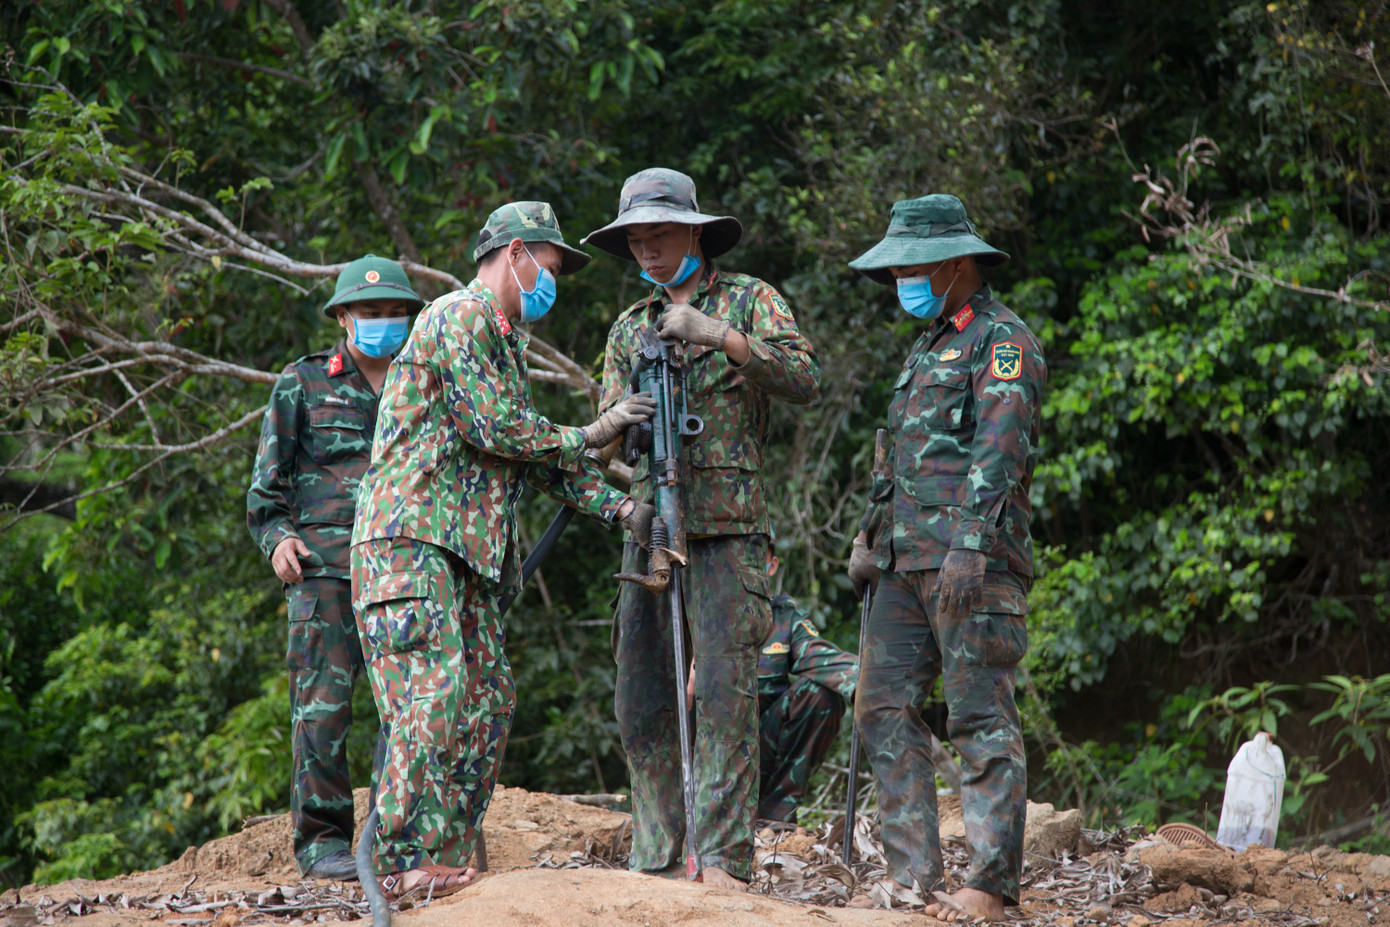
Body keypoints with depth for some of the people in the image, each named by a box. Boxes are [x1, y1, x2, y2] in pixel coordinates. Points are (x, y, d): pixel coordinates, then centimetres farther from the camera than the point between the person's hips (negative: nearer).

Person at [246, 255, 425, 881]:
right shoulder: (302, 384, 11)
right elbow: (266, 483, 11)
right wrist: (276, 539, -6)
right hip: (325, 565, -3)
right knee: (323, 701, -10)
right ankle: (322, 841, -7)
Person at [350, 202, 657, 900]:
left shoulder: (504, 342, 24)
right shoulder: (460, 318, -8)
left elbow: (536, 449, 21)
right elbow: (498, 430, -15)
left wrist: (614, 505, 8)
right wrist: (590, 436, -2)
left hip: (466, 551, 10)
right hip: (411, 535, -10)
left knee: (488, 700, 6)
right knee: (434, 694, -16)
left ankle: (448, 858, 8)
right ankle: (406, 862, -18)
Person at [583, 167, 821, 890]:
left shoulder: (748, 300, 6)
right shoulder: (629, 329, 19)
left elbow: (805, 379, -8)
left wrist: (719, 335, -16)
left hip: (728, 528, -5)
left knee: (725, 695, -12)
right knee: (641, 705, 2)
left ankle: (724, 861, -13)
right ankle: (653, 862, 7)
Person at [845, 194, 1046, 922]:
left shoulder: (1003, 340, -5)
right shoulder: (927, 349, 24)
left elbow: (999, 451, -16)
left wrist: (969, 545, -25)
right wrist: (871, 535, 23)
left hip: (973, 561, -9)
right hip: (908, 562, 9)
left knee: (983, 721, -9)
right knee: (884, 708, 2)